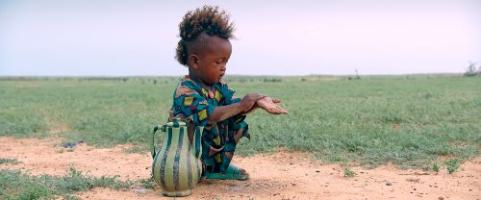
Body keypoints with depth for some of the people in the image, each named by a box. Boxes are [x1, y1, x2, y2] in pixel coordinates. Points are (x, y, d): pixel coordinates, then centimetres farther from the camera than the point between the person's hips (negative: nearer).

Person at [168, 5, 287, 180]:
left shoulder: (218, 87, 4)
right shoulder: (185, 91, -22)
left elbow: (236, 110, -2)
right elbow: (208, 116, -34)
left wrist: (258, 102, -20)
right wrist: (241, 105, -27)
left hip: (215, 153, 8)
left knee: (238, 122, 0)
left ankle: (220, 165, 7)